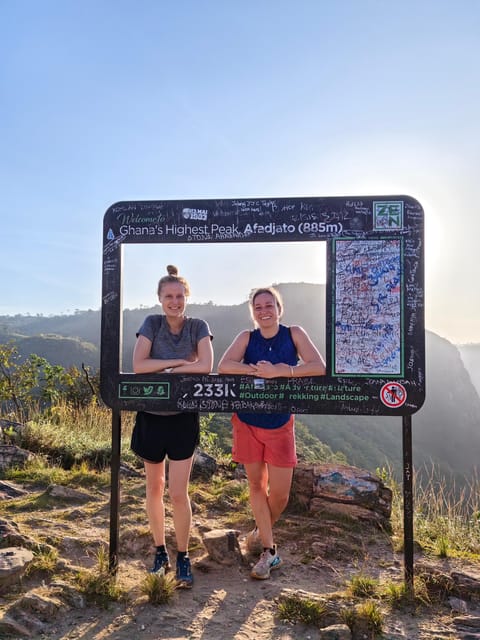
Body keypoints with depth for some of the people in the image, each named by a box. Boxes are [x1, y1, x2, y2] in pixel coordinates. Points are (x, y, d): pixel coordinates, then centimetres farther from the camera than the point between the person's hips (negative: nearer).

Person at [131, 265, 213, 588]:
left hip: (183, 418, -2)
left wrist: (164, 370, -17)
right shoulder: (152, 324, -3)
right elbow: (138, 366, -15)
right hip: (150, 417, 2)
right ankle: (160, 552, 34)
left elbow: (206, 366, -20)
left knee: (179, 493, 1)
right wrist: (180, 361, -18)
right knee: (155, 489, 15)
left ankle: (183, 558, 23)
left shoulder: (198, 326, -5)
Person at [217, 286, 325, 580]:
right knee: (256, 485, 11)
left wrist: (278, 371, -28)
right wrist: (259, 370, -29)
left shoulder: (294, 334, -7)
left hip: (280, 425, -1)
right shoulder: (247, 337, -5)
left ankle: (262, 531, 37)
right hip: (247, 422, 1)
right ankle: (269, 551, 30)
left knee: (279, 494, 3)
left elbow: (320, 367, -19)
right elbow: (223, 365, -18)